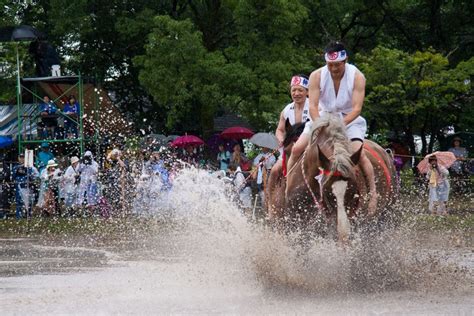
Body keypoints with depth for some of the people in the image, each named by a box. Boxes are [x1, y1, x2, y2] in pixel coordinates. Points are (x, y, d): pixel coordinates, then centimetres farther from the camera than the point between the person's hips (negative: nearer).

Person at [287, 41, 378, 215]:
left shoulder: (357, 77, -17)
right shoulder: (317, 76, -13)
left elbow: (357, 108, -22)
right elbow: (313, 106, -18)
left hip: (350, 119, -2)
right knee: (297, 149, -13)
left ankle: (373, 192, -18)